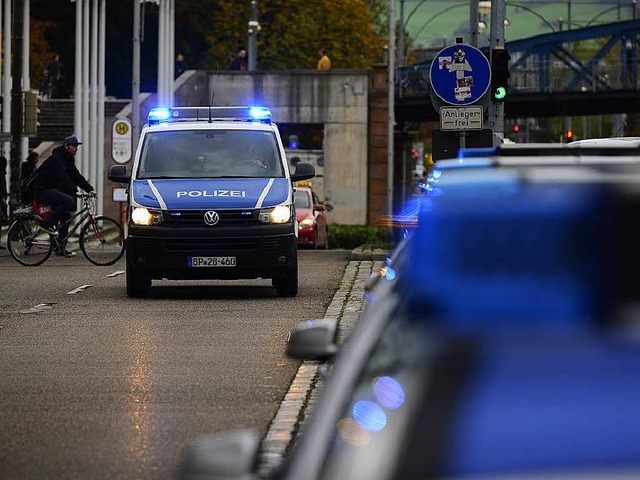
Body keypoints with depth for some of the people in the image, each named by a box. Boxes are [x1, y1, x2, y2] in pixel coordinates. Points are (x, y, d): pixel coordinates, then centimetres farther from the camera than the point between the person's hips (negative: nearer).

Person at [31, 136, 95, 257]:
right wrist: (74, 191, -37)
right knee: (69, 201, -29)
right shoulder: (56, 158, -17)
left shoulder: (68, 160, 14)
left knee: (66, 216, 3)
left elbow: (76, 176, 10)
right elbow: (63, 178, -29)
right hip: (42, 190, -10)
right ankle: (48, 224, -20)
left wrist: (89, 188, -2)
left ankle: (61, 248, 7)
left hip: (52, 190, 10)